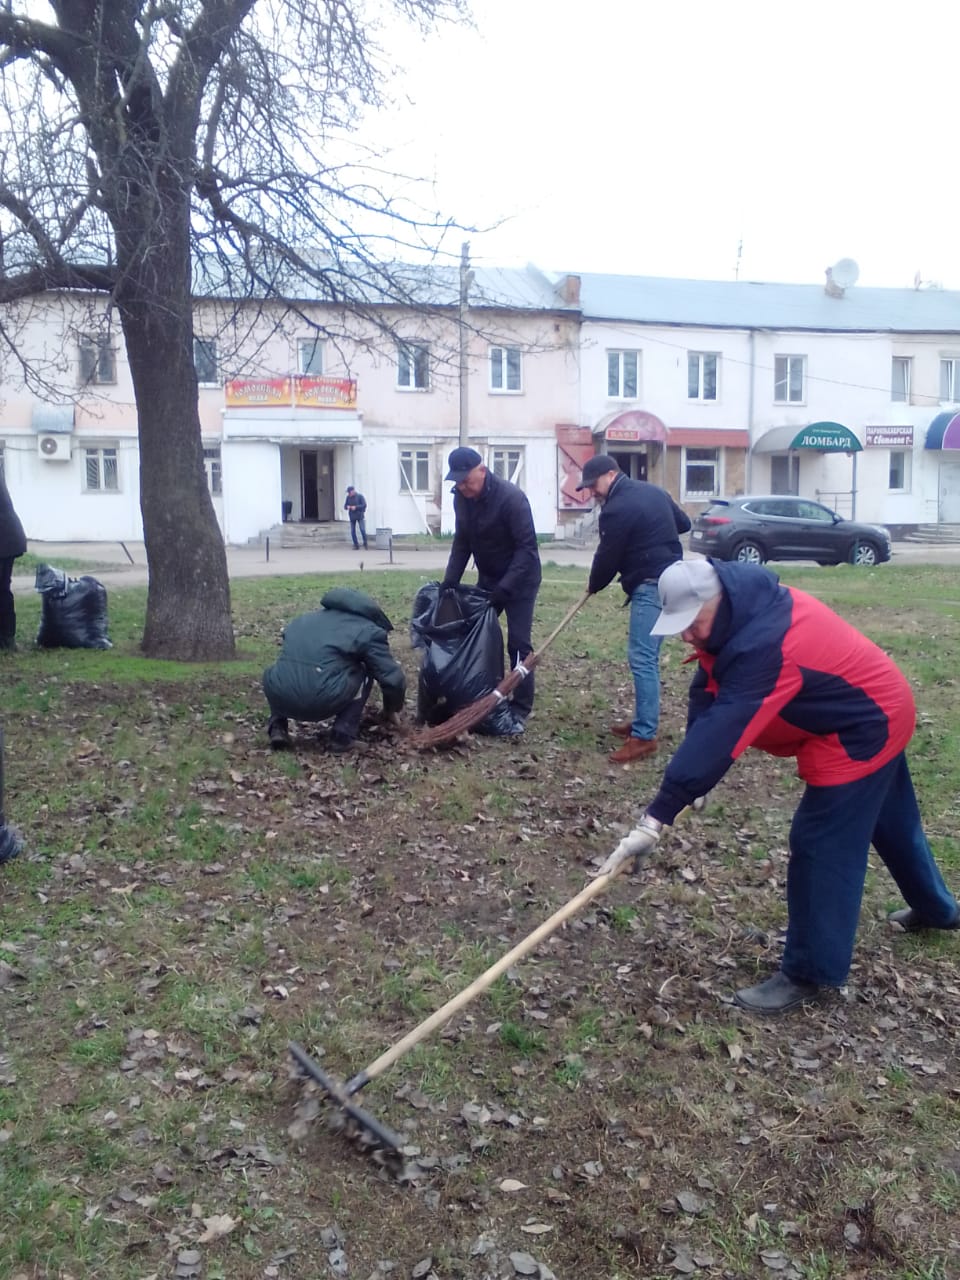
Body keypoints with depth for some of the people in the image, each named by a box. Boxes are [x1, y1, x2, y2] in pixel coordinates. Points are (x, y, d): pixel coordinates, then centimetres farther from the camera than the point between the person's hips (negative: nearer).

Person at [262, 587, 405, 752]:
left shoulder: (305, 620, 30)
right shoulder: (368, 630, 12)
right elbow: (392, 678, 10)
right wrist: (392, 710, 32)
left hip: (280, 698, 5)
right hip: (322, 702, -4)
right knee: (364, 674, 23)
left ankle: (277, 727, 19)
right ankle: (342, 736, 12)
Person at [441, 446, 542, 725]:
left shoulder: (511, 497, -27)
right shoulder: (461, 497, -5)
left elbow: (527, 547, -27)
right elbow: (462, 542, 5)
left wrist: (505, 587, -31)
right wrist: (450, 580, -4)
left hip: (519, 579, -7)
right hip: (487, 578, 7)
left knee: (518, 643, -8)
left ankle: (521, 709, 1)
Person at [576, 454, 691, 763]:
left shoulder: (616, 509, -13)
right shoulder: (653, 491, 14)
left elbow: (607, 556, -6)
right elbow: (684, 523, 25)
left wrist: (594, 586, 12)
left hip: (650, 587, -10)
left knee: (641, 657, -11)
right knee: (645, 655, 15)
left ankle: (645, 735, -11)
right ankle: (643, 721, 22)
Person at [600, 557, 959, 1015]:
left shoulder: (763, 647, -38)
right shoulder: (746, 603, -9)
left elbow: (718, 736, -42)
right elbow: (707, 695, -5)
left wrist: (655, 819, -41)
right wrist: (689, 775, -14)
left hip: (863, 729, -10)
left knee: (821, 847, -7)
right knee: (891, 823, 29)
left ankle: (810, 972, 7)